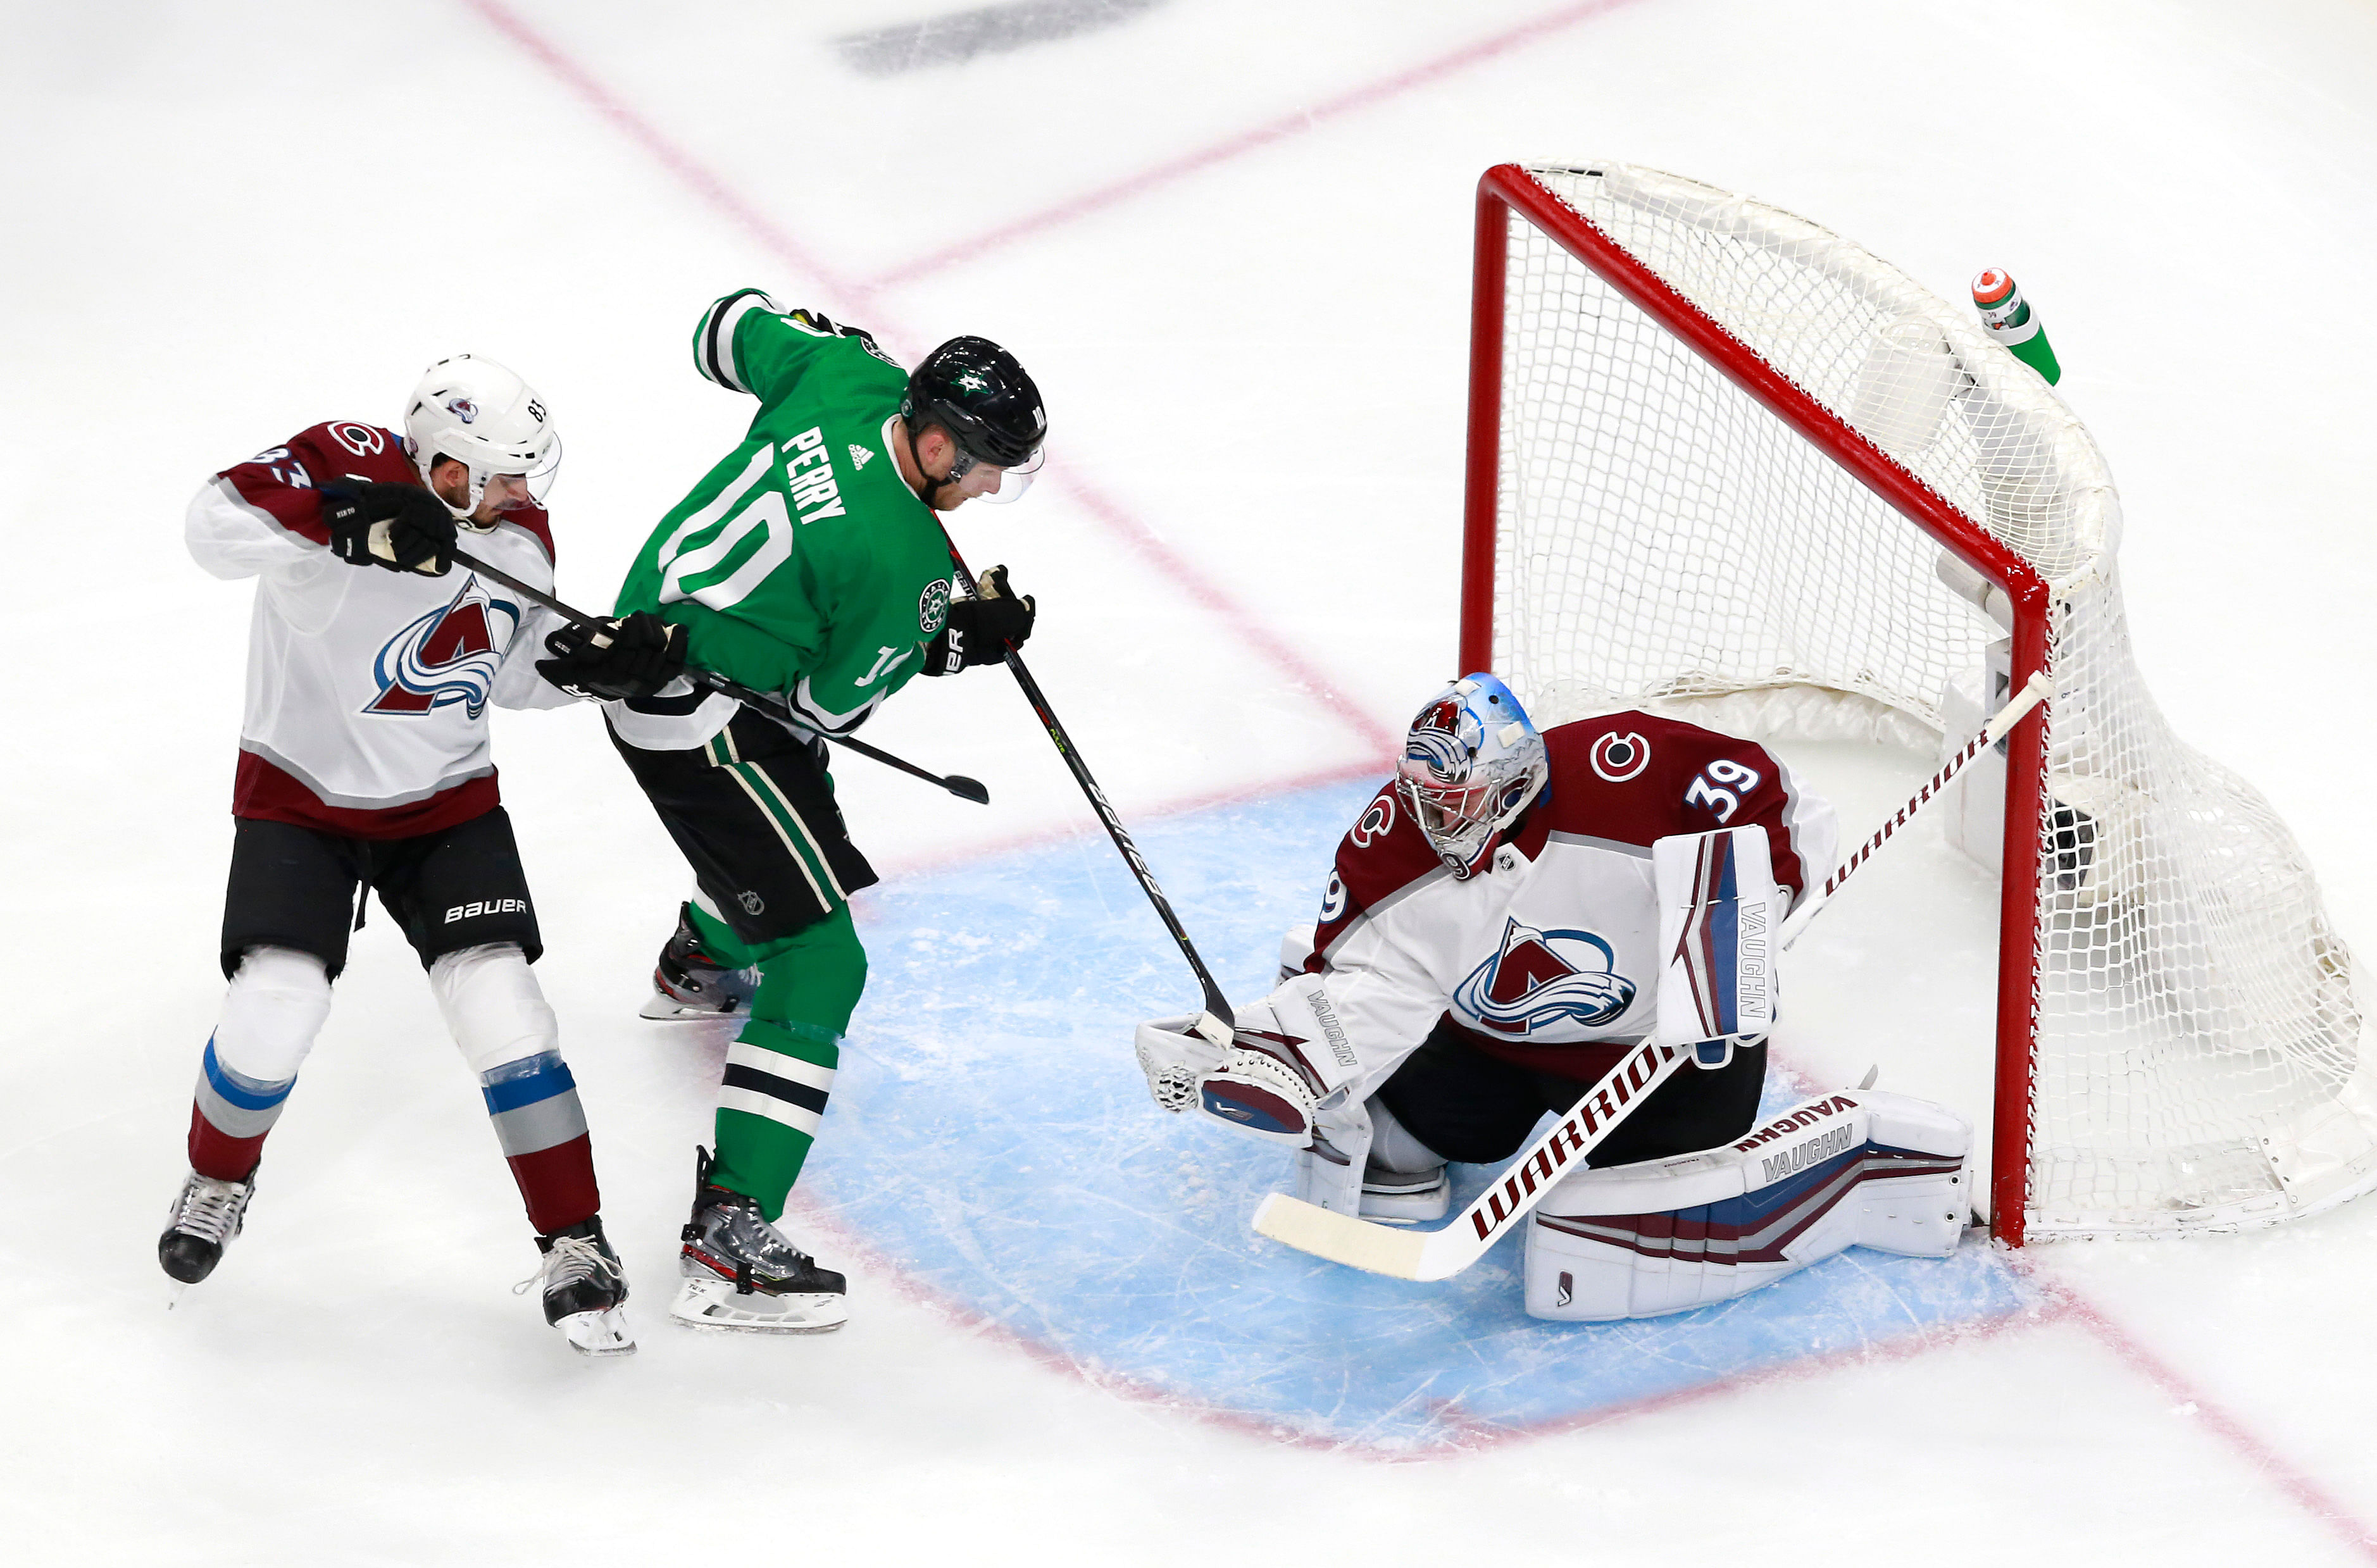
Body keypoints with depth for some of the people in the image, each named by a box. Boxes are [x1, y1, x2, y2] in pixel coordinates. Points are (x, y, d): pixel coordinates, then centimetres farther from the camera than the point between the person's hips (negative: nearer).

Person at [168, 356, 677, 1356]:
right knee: (274, 1012, -14)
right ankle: (218, 1180, 20)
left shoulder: (519, 533, -3)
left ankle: (575, 1245, 2)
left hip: (446, 803, 3)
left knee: (502, 1009, -10)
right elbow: (218, 526, -37)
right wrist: (350, 526, -50)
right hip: (301, 791, -3)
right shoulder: (348, 467, -22)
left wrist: (596, 659, -10)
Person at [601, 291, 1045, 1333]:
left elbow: (732, 330, 10)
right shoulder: (900, 563, -28)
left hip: (650, 635, 10)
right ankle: (727, 1243, -17)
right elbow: (830, 705, -15)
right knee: (819, 961, -12)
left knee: (794, 819, 39)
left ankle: (698, 967, 71)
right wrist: (948, 644, -9)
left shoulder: (848, 374, -9)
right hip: (696, 724, -10)